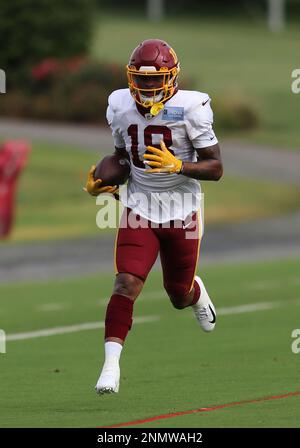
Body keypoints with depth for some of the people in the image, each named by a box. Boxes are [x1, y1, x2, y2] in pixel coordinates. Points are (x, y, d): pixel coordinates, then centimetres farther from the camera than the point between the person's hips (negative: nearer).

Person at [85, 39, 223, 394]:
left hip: (182, 212, -2)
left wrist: (178, 166, -30)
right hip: (139, 208, 2)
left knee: (179, 296, 14)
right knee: (126, 284, -18)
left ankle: (196, 291, 52)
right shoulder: (120, 106, -2)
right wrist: (102, 178, -5)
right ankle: (111, 365, -17)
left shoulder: (190, 108, -15)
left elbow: (215, 168, -13)